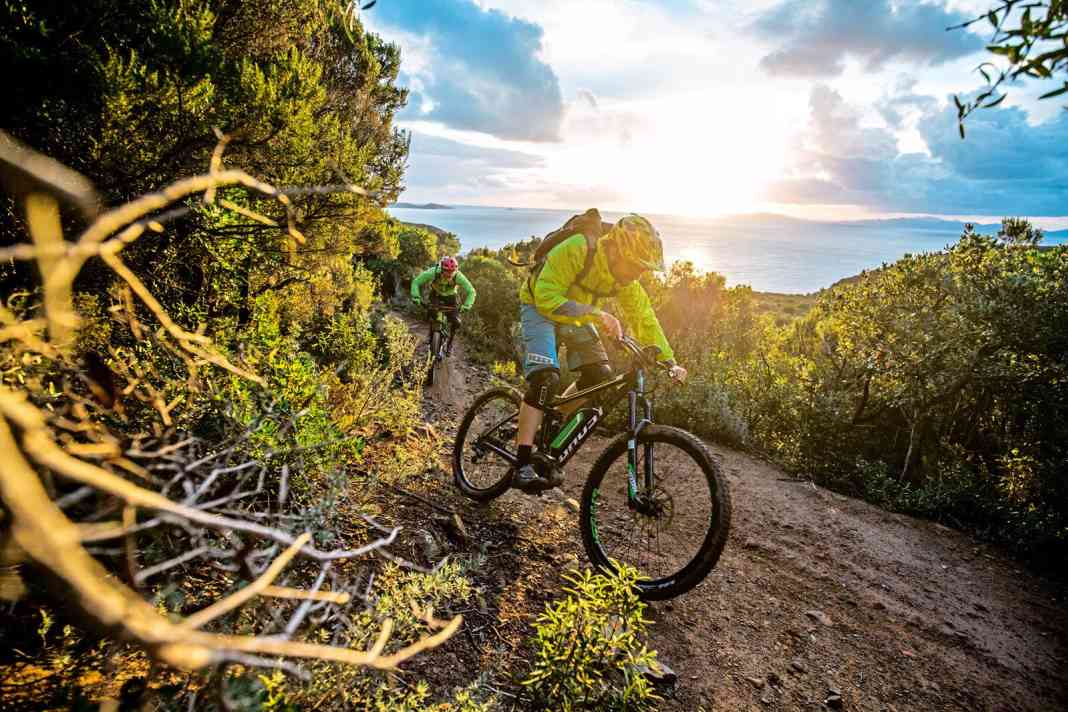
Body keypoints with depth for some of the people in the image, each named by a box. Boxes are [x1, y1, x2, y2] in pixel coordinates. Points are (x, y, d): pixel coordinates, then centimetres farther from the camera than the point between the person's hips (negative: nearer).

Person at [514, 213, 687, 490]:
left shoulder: (626, 277, -12)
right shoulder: (575, 250, -32)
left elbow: (644, 318, -5)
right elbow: (547, 298, -36)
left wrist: (669, 361, -11)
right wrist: (597, 315, -44)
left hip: (578, 314, 7)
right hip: (540, 306, -6)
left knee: (600, 376, -9)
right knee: (546, 377, -27)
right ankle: (523, 465, -26)